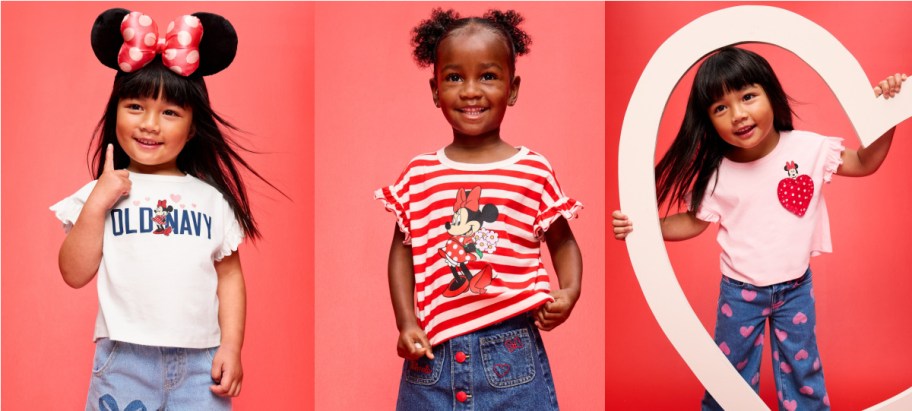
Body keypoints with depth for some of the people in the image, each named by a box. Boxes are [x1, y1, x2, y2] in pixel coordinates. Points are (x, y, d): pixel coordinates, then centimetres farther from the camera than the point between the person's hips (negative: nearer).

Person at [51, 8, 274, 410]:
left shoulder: (211, 197, 6)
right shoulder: (102, 194, 3)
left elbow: (229, 276, 7)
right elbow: (75, 274, -1)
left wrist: (231, 347, -1)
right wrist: (97, 203, -9)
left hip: (200, 363, 1)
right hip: (124, 361, -1)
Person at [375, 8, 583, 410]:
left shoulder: (535, 170, -2)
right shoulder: (418, 175, 2)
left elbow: (562, 243, 8)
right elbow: (402, 251, 8)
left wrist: (569, 291, -10)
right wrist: (406, 323, -2)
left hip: (510, 353, -1)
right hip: (433, 352, 1)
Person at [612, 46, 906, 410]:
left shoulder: (808, 148, -14)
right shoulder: (715, 174, -16)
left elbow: (864, 163, -1)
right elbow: (693, 222, -3)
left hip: (796, 288, 1)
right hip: (740, 293, 0)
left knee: (802, 367, 17)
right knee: (732, 369, 15)